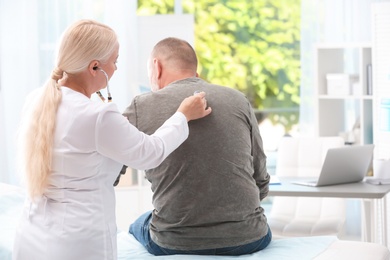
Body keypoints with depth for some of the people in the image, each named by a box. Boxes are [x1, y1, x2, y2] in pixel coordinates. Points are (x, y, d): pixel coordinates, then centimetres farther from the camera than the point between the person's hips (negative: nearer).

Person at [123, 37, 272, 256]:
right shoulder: (238, 100, 2)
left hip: (175, 242, -1)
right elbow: (261, 182, 7)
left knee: (138, 227, 33)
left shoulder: (142, 108, -4)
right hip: (248, 239, 2)